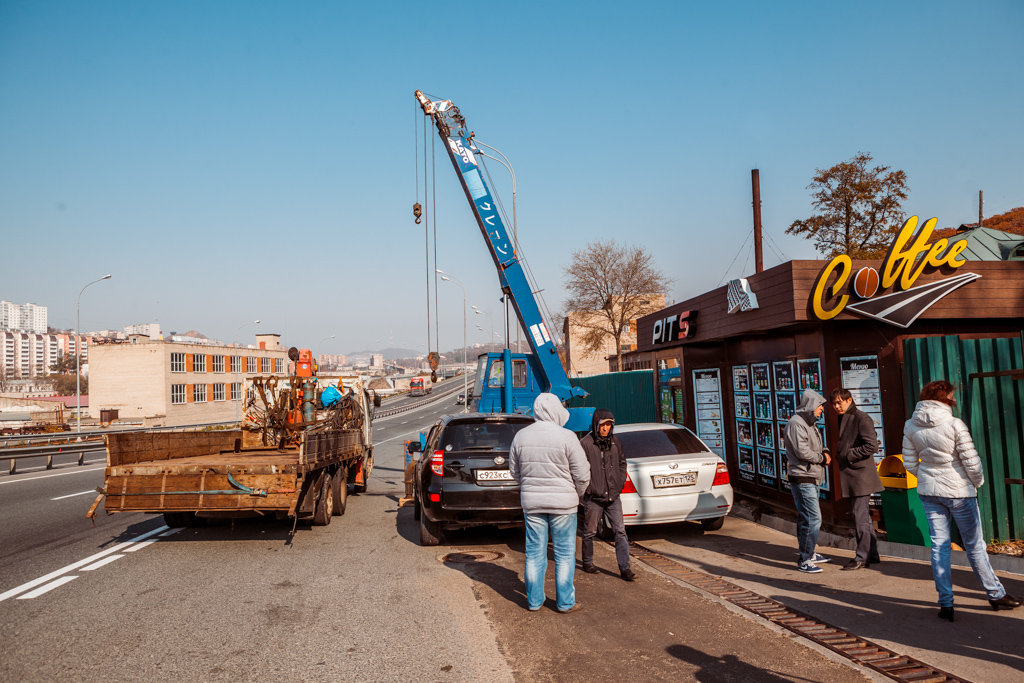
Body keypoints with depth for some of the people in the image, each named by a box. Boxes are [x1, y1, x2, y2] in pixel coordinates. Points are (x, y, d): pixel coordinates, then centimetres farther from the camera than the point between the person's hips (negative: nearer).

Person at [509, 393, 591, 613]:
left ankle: (534, 601, 22)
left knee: (534, 553, 13)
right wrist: (576, 495, 8)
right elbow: (582, 474, -10)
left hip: (531, 502, 4)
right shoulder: (567, 437, -14)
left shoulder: (521, 436, -1)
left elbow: (514, 471, 9)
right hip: (563, 503, -3)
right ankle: (565, 602, 17)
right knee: (564, 553, 9)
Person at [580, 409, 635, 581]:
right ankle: (587, 563, 29)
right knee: (590, 532, 10)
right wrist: (589, 488, -11)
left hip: (613, 496, 4)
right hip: (593, 498, -4)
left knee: (620, 531, 0)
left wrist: (620, 482, 9)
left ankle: (624, 568, 4)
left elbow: (622, 462, 19)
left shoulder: (615, 442, 6)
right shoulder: (586, 443, -10)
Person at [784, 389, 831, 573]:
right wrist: (822, 458, -8)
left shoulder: (809, 423, 18)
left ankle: (808, 553, 27)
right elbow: (803, 451, -22)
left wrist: (823, 453, 2)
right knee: (813, 518, -11)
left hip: (812, 478, 10)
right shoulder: (796, 423, -15)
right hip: (802, 478, -10)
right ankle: (804, 561, -4)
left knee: (806, 518, 17)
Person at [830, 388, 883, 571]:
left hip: (861, 474, -9)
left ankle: (862, 557, 4)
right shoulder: (844, 419, 15)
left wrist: (848, 455, -15)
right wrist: (839, 456, 7)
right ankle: (872, 555, 24)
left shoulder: (861, 418, -13)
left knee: (861, 517, -3)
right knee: (863, 517, 15)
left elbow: (872, 446, -20)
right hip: (850, 475, 10)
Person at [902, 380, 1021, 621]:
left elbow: (909, 463, 3)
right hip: (959, 490, -4)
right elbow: (971, 462, -14)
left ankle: (945, 604, 11)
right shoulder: (955, 425, -16)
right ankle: (996, 595, 29)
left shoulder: (911, 426, -3)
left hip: (929, 492, 4)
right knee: (974, 545, 11)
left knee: (938, 546, 8)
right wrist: (978, 481, 6)